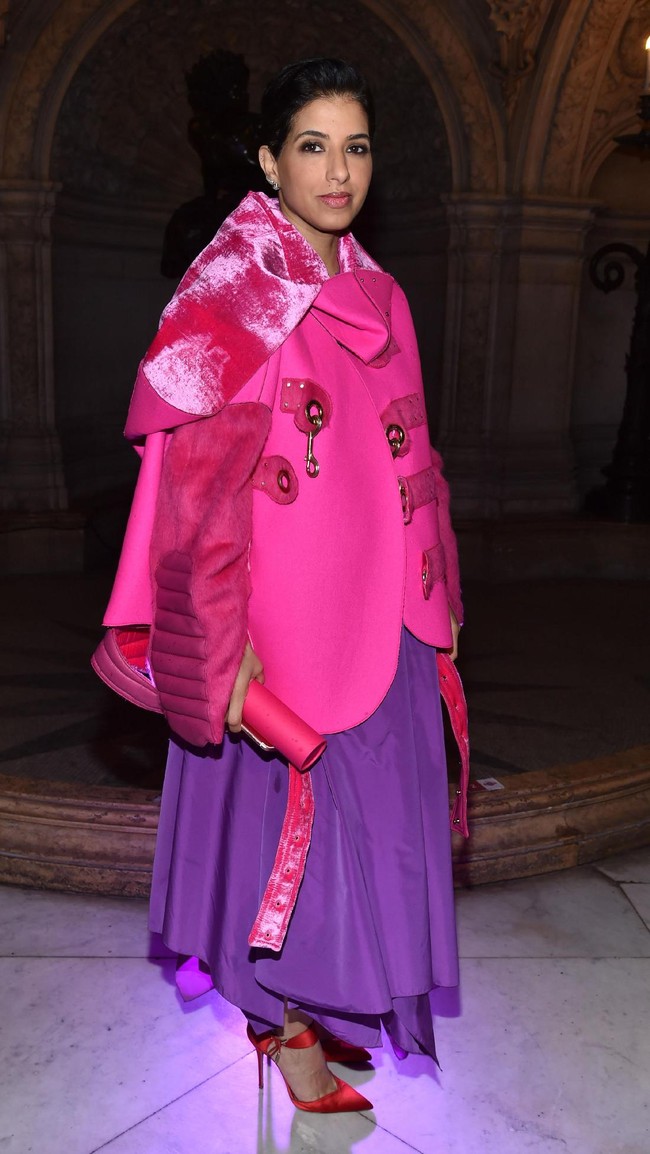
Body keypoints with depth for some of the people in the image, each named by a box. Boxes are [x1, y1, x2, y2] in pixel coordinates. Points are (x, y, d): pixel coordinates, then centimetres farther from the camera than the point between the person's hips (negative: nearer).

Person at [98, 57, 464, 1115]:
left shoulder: (377, 293, 11)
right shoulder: (233, 285, -10)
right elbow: (196, 475, -16)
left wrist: (430, 593, 14)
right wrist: (226, 632, -20)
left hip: (377, 607, 7)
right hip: (282, 609, -7)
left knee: (363, 804, 16)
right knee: (287, 804, 6)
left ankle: (331, 999, 38)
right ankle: (286, 1024, 30)